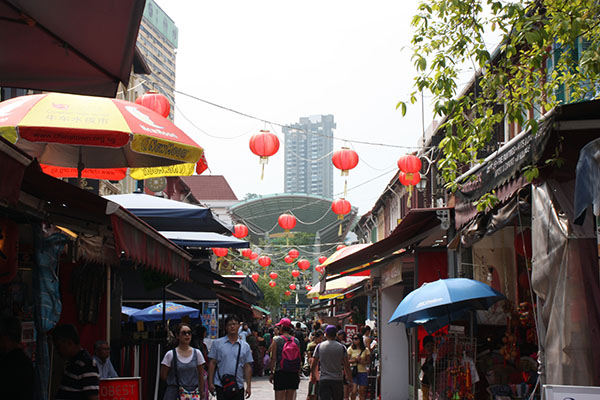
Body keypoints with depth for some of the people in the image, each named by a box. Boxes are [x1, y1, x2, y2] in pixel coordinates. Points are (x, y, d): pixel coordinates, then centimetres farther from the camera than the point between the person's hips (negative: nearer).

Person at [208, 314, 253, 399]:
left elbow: (247, 366, 7)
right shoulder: (217, 343, 3)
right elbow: (212, 363, 2)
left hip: (238, 386, 2)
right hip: (221, 386, -2)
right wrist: (210, 382, -5)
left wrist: (248, 386, 2)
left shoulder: (245, 346, 8)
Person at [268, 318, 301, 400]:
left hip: (280, 372, -4)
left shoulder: (276, 340, -5)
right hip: (293, 373, 4)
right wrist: (298, 373, 16)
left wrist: (271, 372, 0)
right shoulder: (296, 341, 6)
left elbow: (273, 358, -6)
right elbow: (299, 360, 8)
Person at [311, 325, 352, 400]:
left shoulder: (319, 346, 0)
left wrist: (313, 375, 20)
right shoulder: (341, 347, -1)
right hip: (338, 380, 1)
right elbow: (346, 366, -2)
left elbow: (314, 364, 4)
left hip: (323, 380, -1)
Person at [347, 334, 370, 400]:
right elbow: (347, 360, -1)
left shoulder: (365, 350, 2)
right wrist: (355, 360, -17)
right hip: (353, 372, -1)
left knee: (362, 392, 5)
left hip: (363, 372, 1)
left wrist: (363, 362, -14)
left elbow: (368, 361, 6)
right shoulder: (350, 349, 2)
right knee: (353, 391, -12)